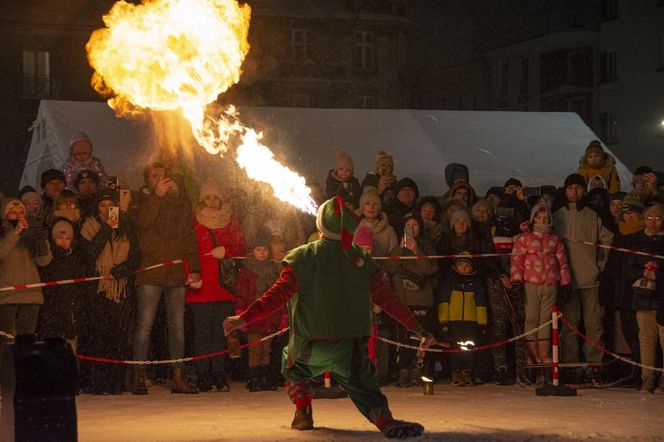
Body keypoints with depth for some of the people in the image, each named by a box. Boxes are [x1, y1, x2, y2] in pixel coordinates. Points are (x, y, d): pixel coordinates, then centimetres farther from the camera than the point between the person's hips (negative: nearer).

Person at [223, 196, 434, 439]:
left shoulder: (302, 257, -5)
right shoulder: (361, 260, 3)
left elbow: (279, 294, -12)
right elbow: (386, 298, 4)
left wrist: (245, 318, -10)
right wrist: (418, 329, 11)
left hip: (309, 346, 0)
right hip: (350, 347, 0)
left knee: (291, 363, 30)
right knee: (365, 390, 0)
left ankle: (303, 413, 20)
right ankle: (387, 423, -29)